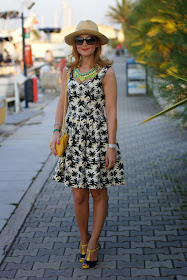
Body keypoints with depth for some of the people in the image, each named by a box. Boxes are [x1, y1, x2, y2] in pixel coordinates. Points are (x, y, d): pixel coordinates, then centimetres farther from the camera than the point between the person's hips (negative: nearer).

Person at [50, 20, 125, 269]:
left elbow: (111, 110, -7)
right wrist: (56, 131, 1)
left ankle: (93, 243, 20)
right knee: (78, 195, 5)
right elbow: (62, 102, 14)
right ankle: (84, 240, 25)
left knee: (98, 192, 5)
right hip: (74, 139, 3)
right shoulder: (69, 70, 8)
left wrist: (111, 145, -12)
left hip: (98, 138, -3)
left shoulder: (106, 72, -5)